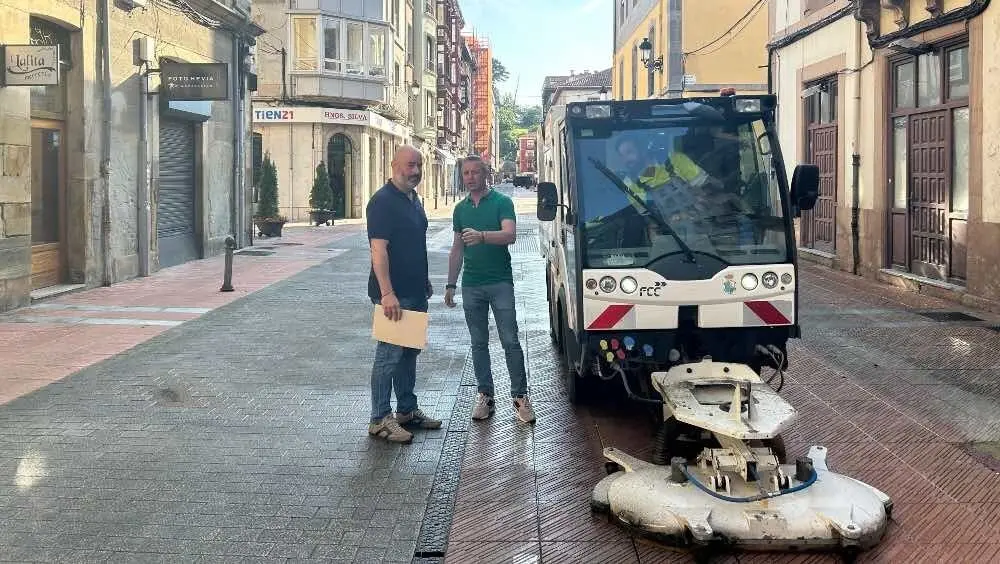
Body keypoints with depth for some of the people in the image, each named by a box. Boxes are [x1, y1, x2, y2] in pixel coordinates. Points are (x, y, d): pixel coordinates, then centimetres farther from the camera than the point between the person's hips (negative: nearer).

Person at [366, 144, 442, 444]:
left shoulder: (413, 199, 14)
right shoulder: (383, 201, -15)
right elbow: (379, 249, -22)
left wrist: (424, 280, 24)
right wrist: (387, 293, -28)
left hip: (415, 292, 9)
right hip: (393, 295, -9)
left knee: (409, 351, 17)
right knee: (389, 354, -5)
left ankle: (407, 410, 28)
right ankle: (380, 419, 2)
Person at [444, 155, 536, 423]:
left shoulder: (501, 202, -3)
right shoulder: (460, 209, 13)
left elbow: (510, 235, -19)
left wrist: (481, 236, -35)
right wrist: (451, 284, 16)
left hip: (500, 282, -5)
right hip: (471, 285, 5)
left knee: (510, 341, -5)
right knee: (479, 343, 8)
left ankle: (520, 396, 2)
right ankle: (485, 396, 16)